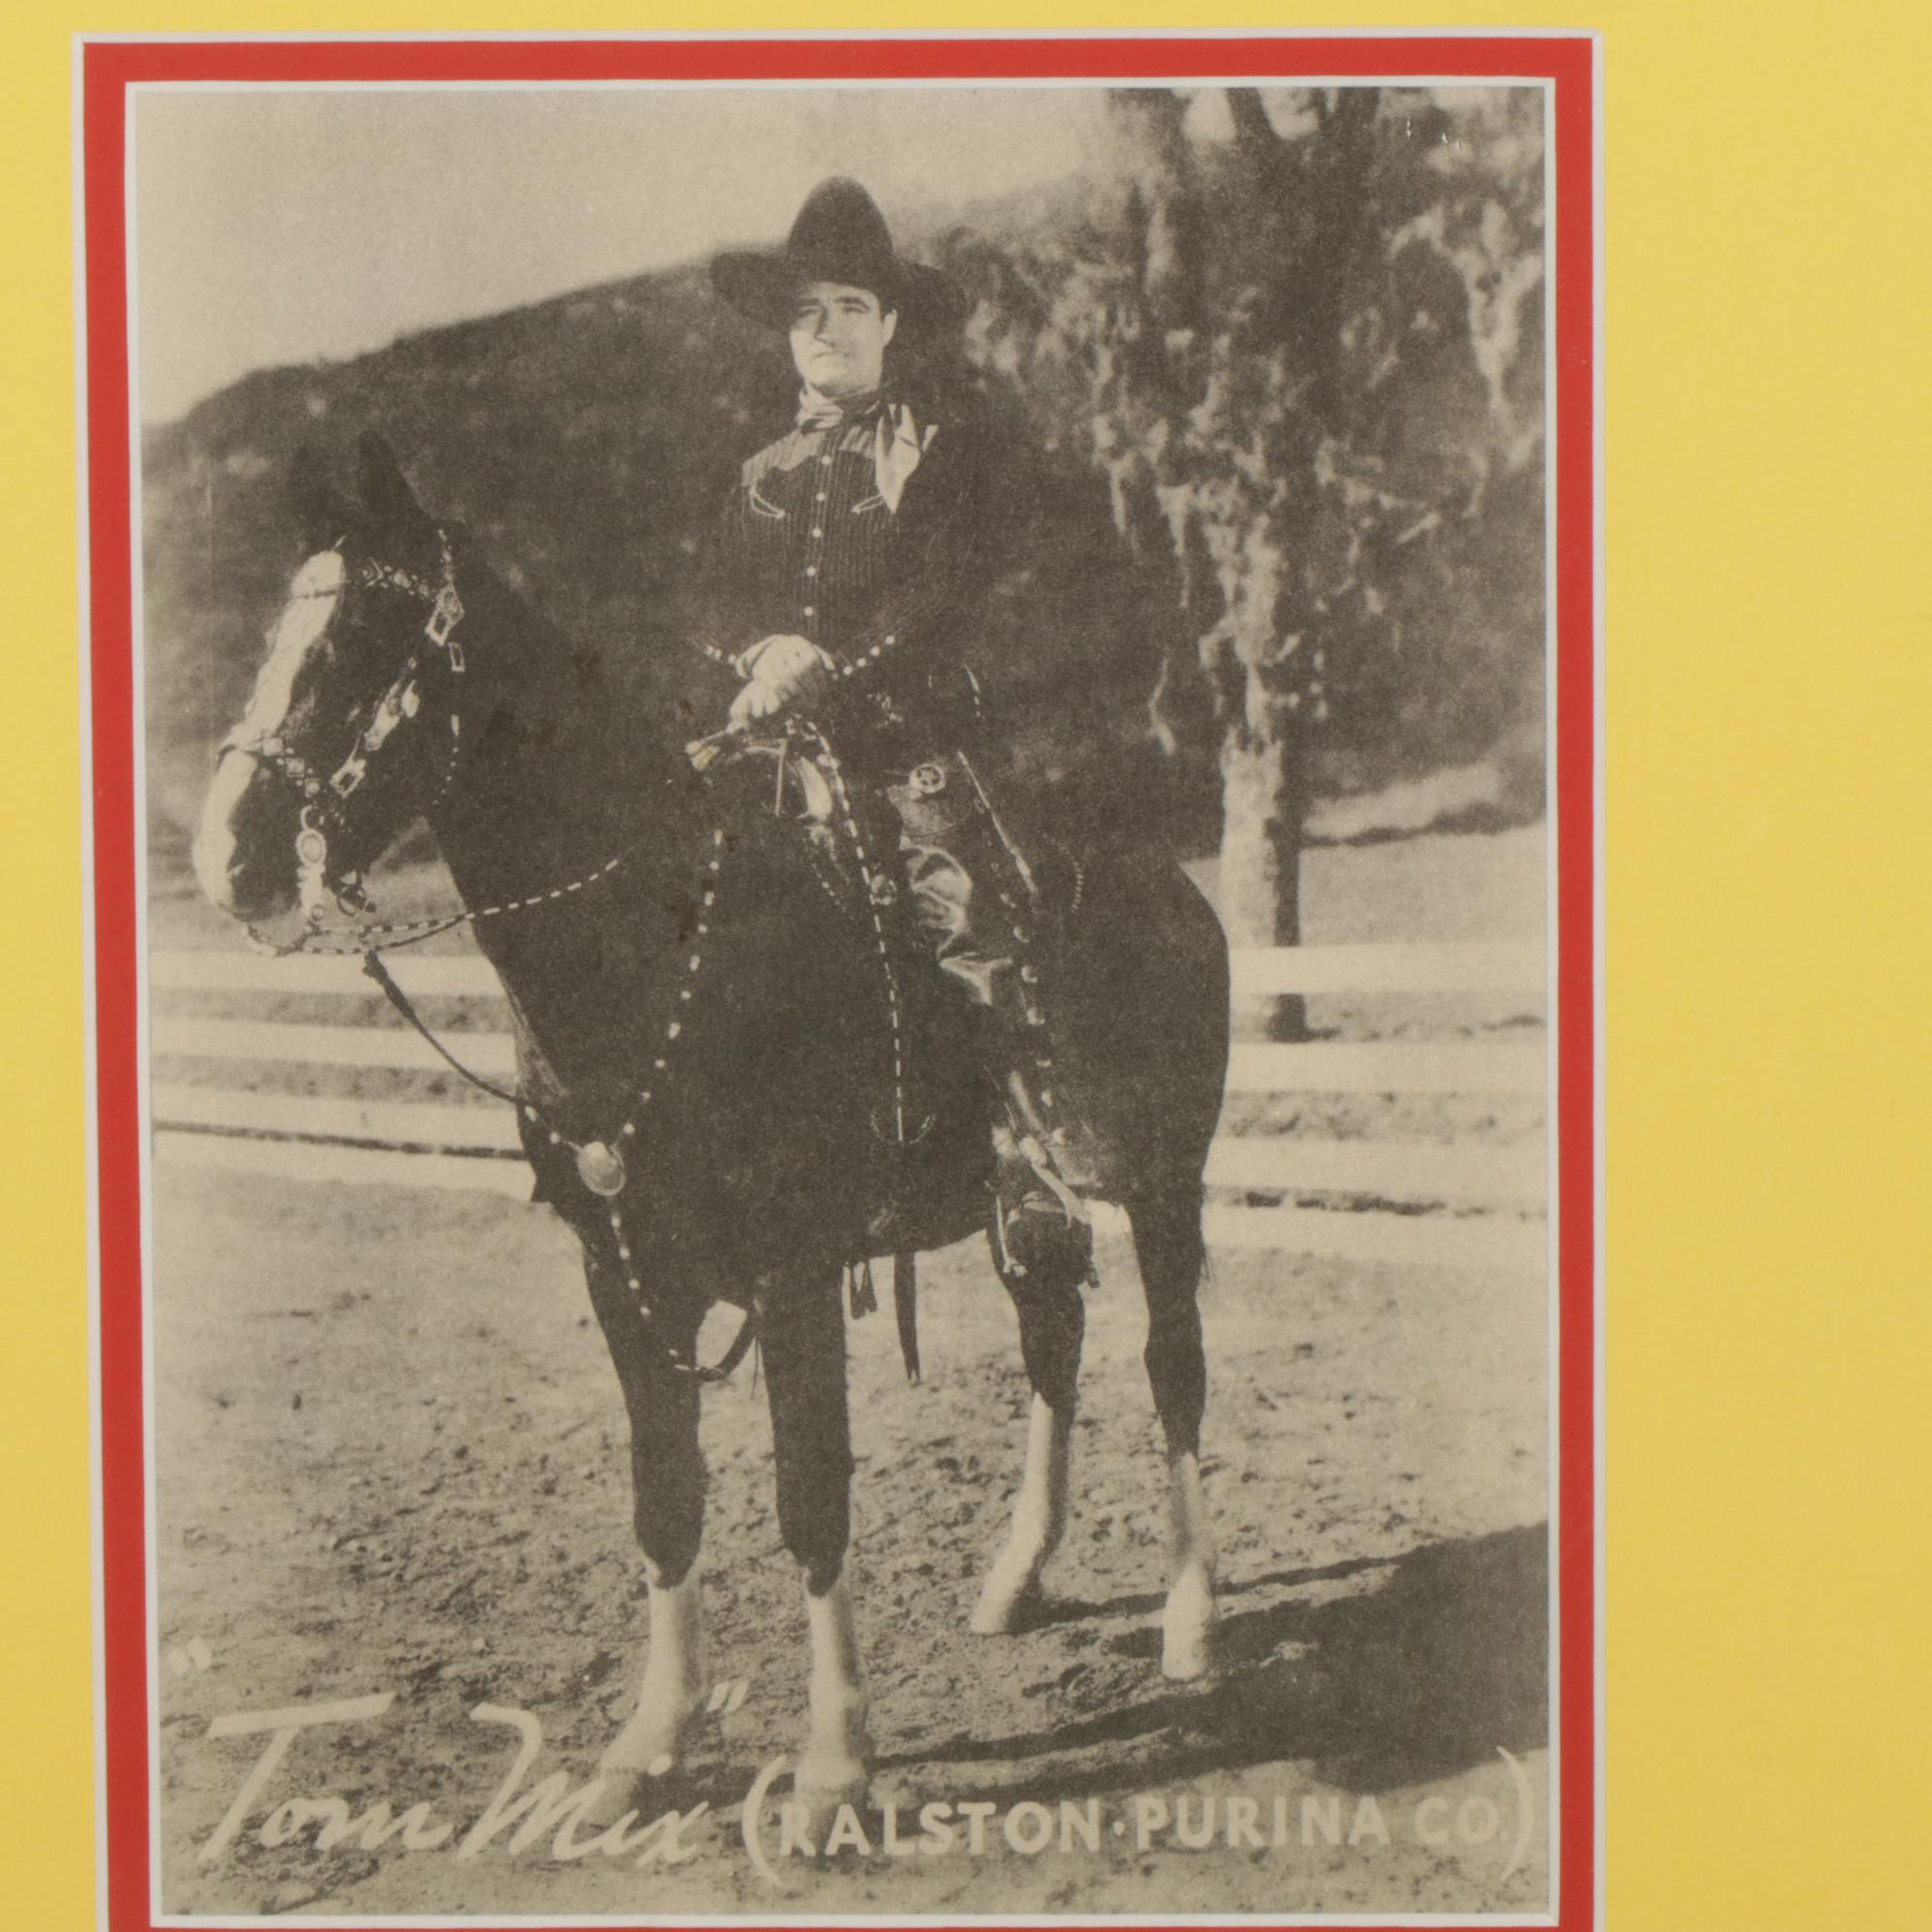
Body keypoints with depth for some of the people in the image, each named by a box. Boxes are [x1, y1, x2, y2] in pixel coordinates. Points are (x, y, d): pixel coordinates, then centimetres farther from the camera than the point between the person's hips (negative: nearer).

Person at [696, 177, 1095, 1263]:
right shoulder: (768, 471, 22)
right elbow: (727, 602, 14)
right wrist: (764, 655, -10)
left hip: (908, 737, -5)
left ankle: (1045, 1163, -19)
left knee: (976, 926, -22)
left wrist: (827, 664, -20)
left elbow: (942, 597, -7)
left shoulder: (946, 445, 6)